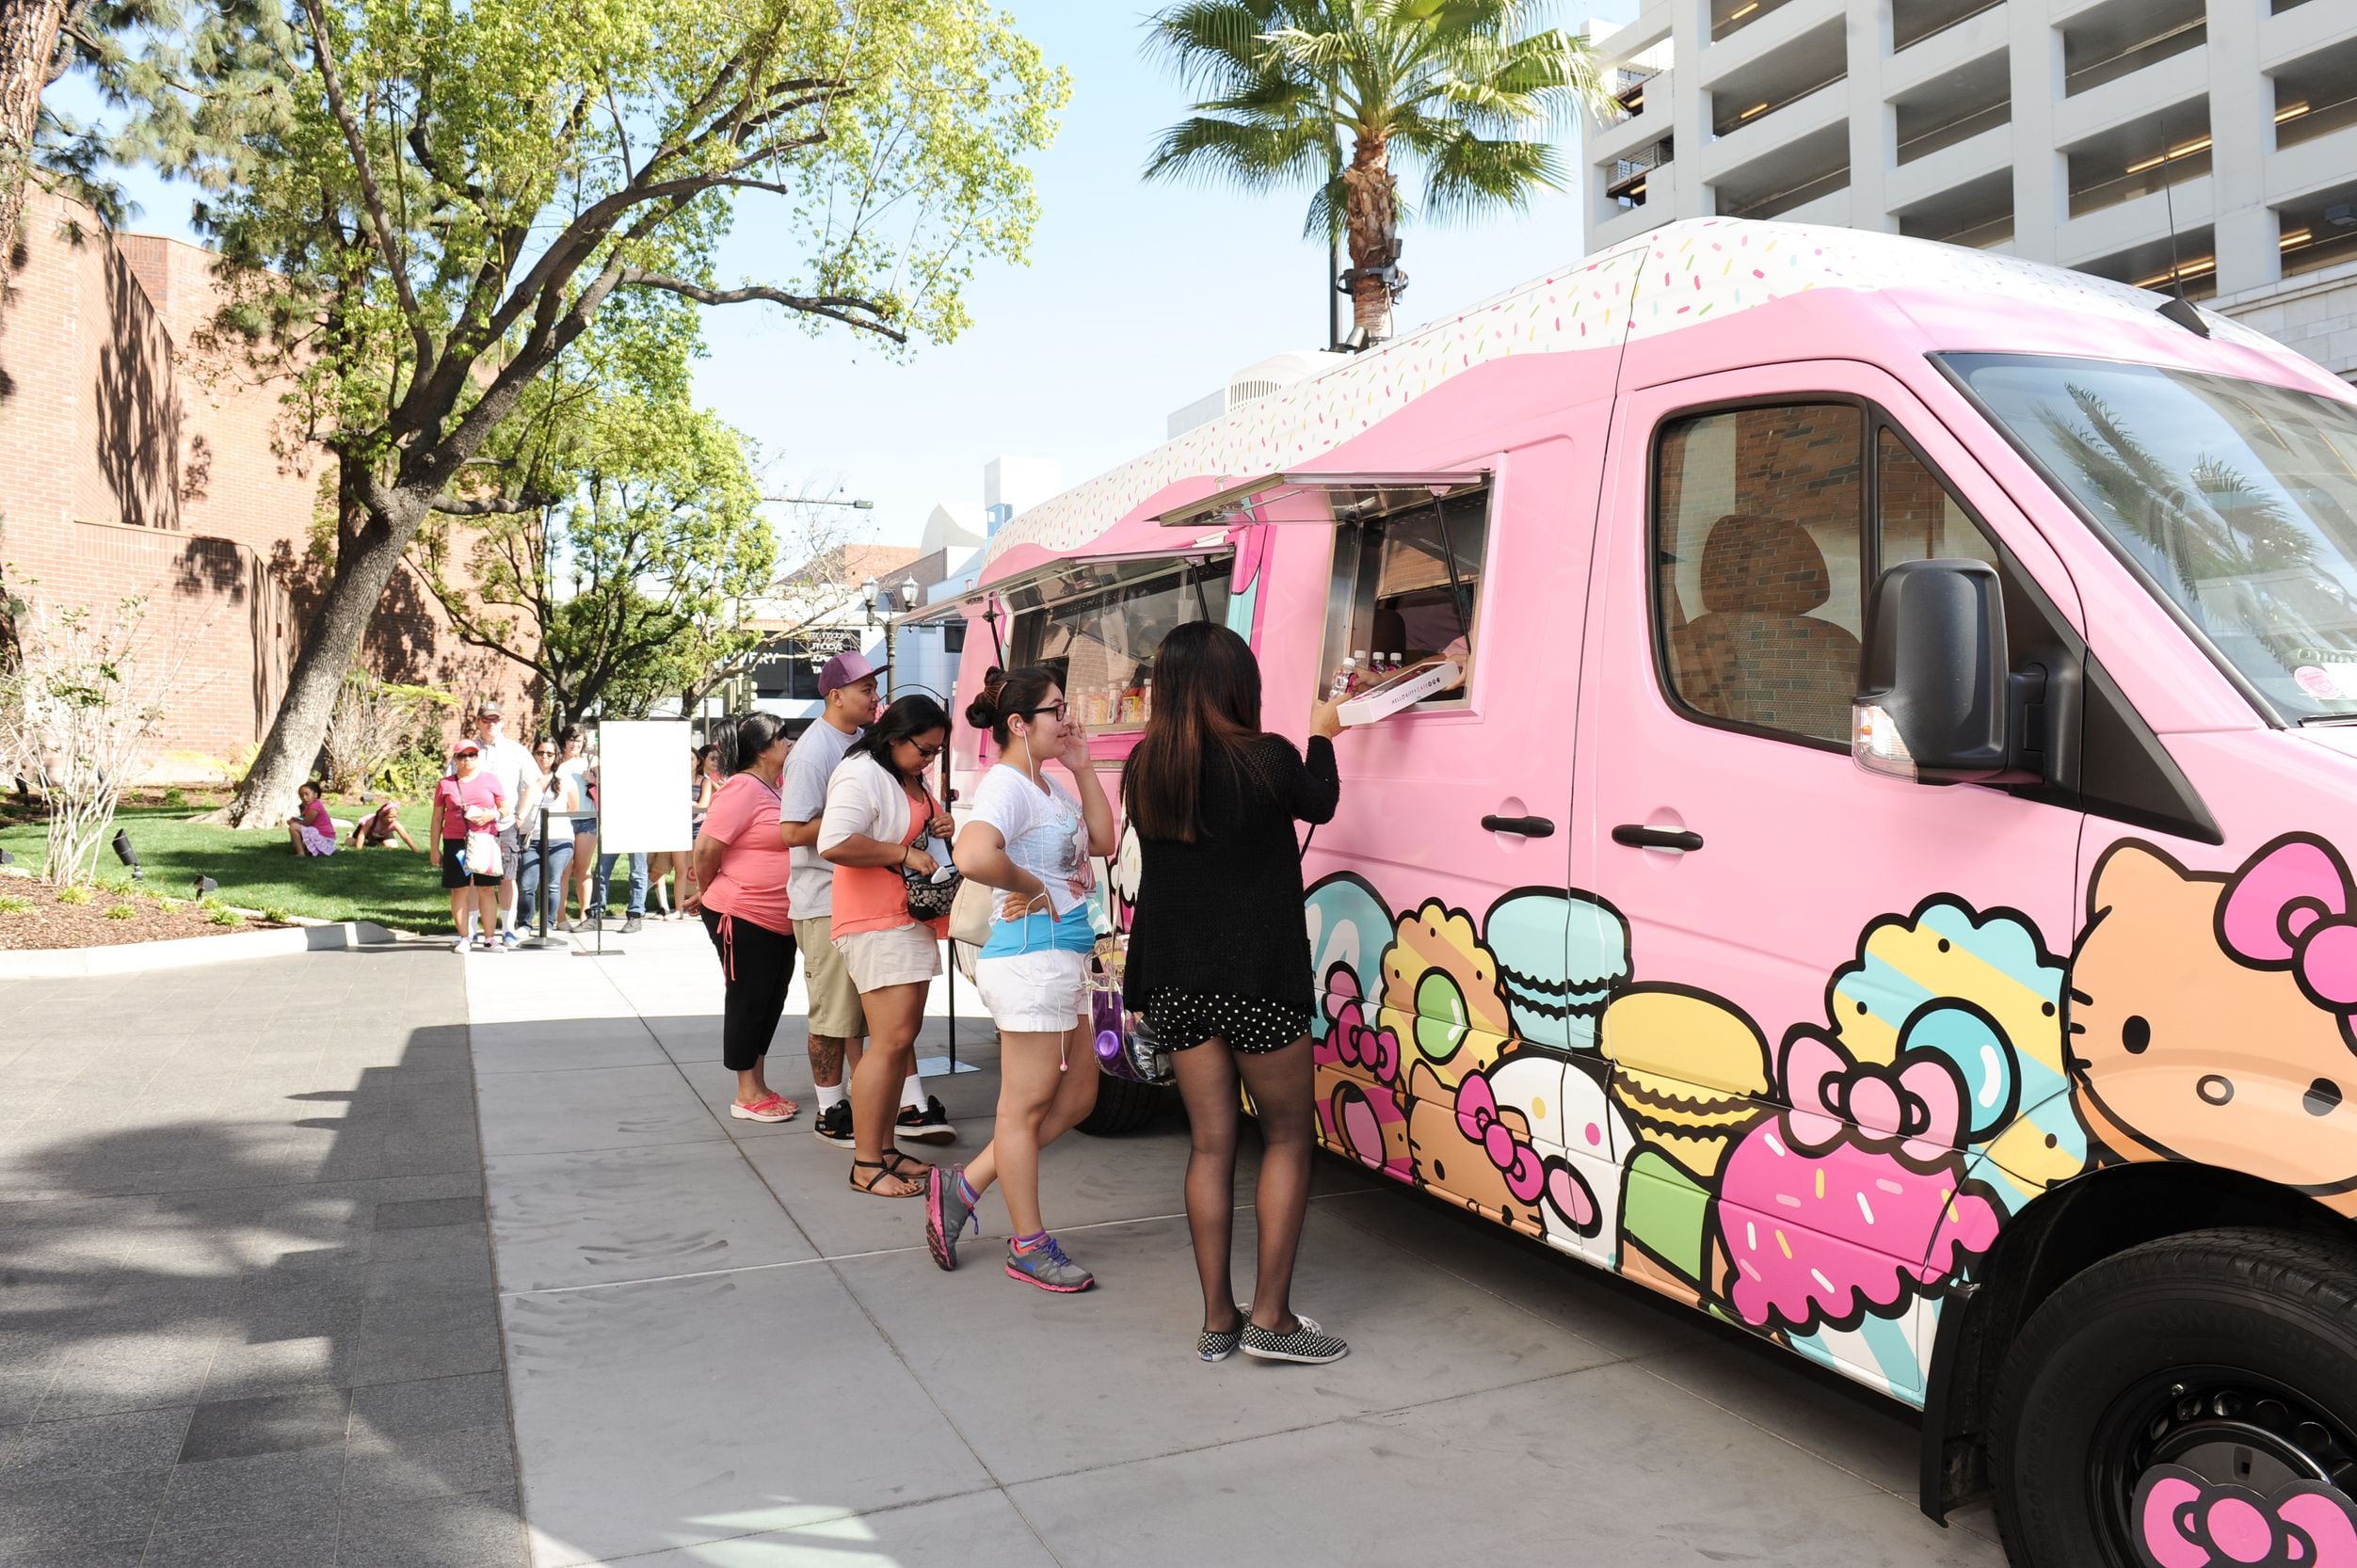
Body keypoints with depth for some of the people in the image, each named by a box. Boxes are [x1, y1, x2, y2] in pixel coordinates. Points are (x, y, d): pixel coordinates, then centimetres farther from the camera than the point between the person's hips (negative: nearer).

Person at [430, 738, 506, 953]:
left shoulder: (490, 781, 7)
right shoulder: (445, 785, 6)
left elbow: (505, 808, 11)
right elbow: (437, 818, 9)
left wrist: (492, 815, -12)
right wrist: (435, 848, 6)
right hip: (455, 842, 0)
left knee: (487, 889, 1)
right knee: (459, 890, 1)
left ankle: (488, 939, 6)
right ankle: (463, 939, 8)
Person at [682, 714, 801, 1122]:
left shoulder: (775, 786, 11)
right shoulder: (743, 789, -17)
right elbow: (707, 848, -18)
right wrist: (705, 891, -2)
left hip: (779, 920, 9)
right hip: (743, 919, -9)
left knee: (770, 1002, 14)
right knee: (747, 1002, 1)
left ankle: (759, 1087, 24)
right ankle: (746, 1096, 11)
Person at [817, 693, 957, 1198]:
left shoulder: (913, 780, 19)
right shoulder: (862, 775, -13)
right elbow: (834, 843, -26)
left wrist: (943, 828, 9)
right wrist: (903, 855, -20)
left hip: (913, 920, 10)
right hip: (876, 923, -10)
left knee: (902, 1037, 11)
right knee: (891, 1038, -13)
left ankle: (885, 1147, 19)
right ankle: (865, 1165, -7)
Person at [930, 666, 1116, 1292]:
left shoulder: (1049, 786, 15)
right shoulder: (1006, 785, -16)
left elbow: (1103, 842, 15)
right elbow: (973, 855, -34)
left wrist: (1083, 769, 8)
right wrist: (1030, 885, -18)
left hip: (1064, 959, 10)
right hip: (1031, 959, -10)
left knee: (1077, 1095, 17)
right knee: (1026, 1108, 3)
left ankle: (962, 1188, 23)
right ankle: (1030, 1247, 17)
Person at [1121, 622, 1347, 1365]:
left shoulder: (1143, 768, 1)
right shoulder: (1265, 758, -13)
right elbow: (1320, 804, 8)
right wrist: (1322, 736, 23)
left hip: (1174, 983, 5)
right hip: (1255, 978, -5)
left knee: (1210, 1144, 12)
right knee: (1288, 1136, 10)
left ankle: (1218, 1320, 18)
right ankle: (1271, 1317, 9)